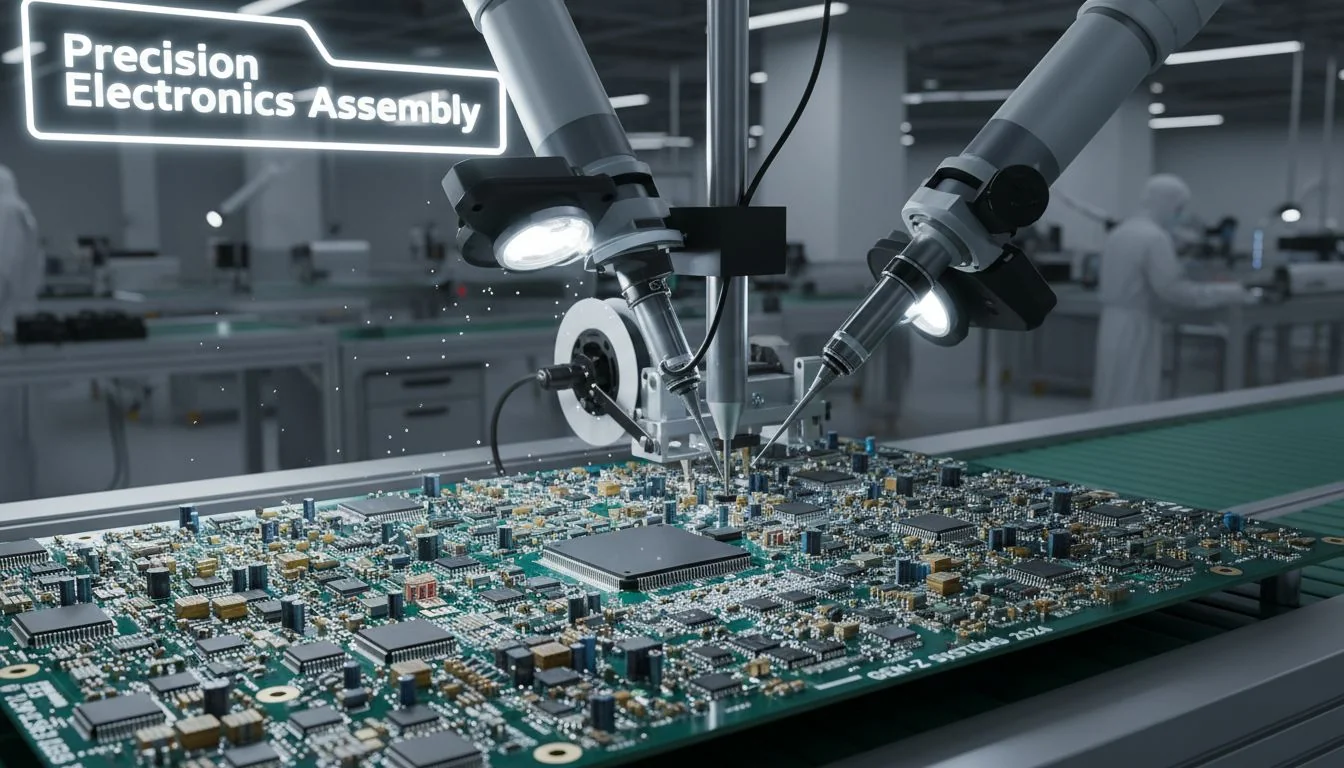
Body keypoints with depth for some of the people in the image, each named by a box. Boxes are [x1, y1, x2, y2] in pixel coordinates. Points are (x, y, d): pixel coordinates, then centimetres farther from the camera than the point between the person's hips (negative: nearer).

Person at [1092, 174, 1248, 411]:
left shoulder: (1116, 234, 14)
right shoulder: (1156, 236, -14)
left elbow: (1103, 285, 19)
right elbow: (1173, 289, -18)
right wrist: (1225, 293, -11)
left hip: (1112, 326, 9)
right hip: (1137, 330, -9)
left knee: (1112, 404, 11)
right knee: (1133, 408, -5)